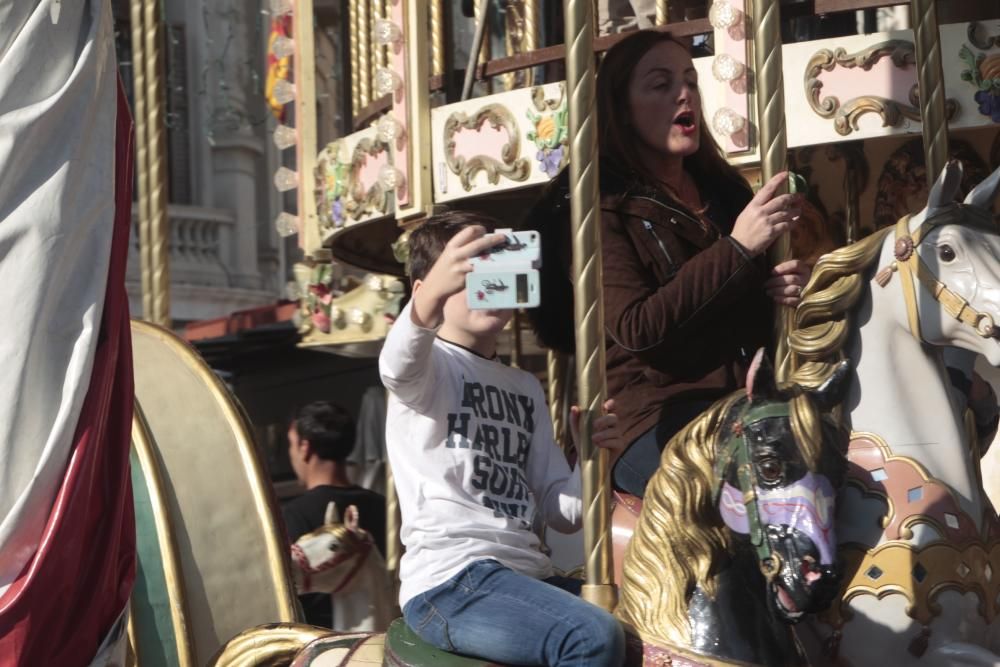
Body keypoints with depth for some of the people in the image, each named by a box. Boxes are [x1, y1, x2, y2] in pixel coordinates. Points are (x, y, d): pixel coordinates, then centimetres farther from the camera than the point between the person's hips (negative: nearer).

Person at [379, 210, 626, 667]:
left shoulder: (526, 389, 22)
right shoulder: (429, 364, 2)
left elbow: (562, 513, 16)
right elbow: (398, 363, -26)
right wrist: (435, 290, -47)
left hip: (526, 576, 8)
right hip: (449, 582, -8)